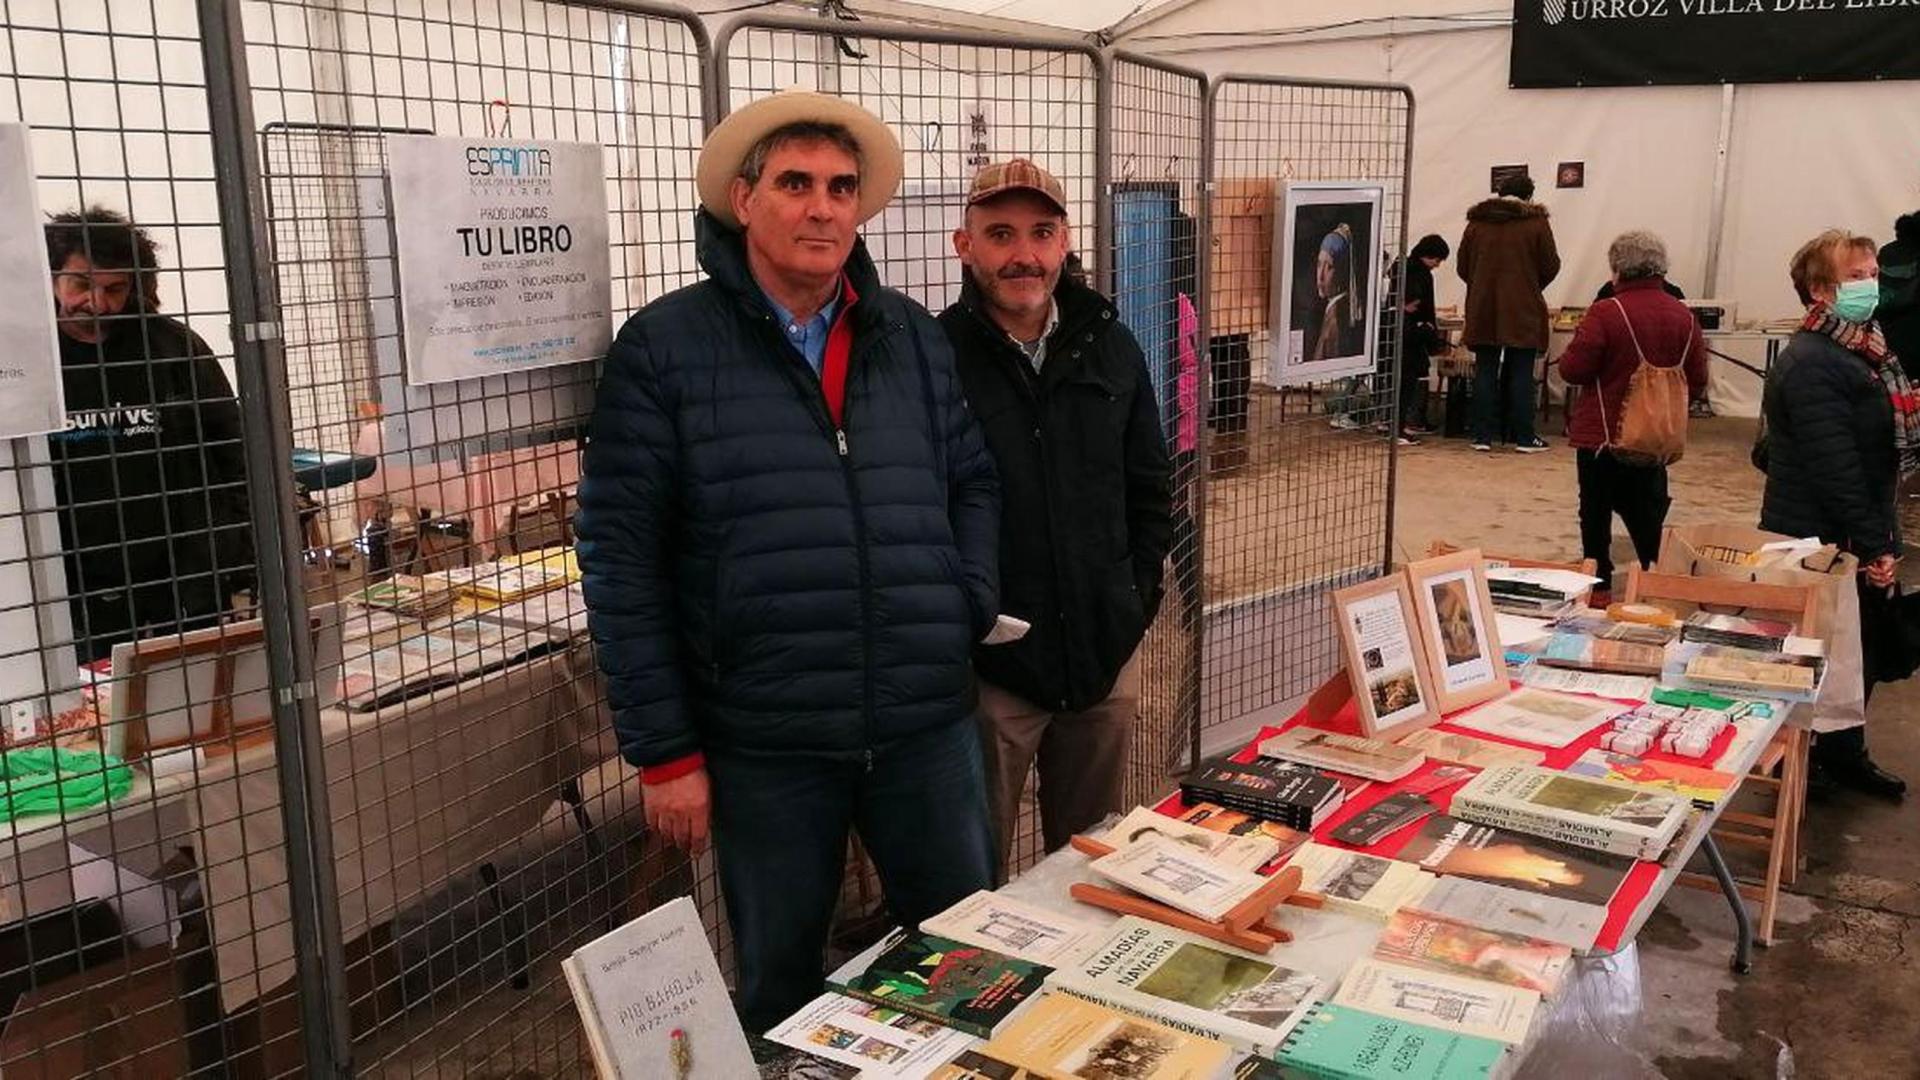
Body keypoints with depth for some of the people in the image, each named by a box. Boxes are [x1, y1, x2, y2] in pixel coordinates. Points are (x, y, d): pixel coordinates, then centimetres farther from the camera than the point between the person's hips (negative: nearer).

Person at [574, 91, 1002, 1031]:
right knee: (780, 989, 17)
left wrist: (970, 609, -3)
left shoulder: (914, 337, 7)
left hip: (929, 725, 3)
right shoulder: (662, 347, -6)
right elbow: (620, 558, -7)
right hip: (762, 744, -3)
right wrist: (663, 749, -9)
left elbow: (973, 484, 15)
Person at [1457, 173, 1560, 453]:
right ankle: (1523, 437, 5)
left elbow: (1462, 267, 8)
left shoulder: (1476, 223, 5)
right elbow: (1550, 267, 0)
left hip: (1483, 311, 3)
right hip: (1523, 311, -2)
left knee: (1485, 372, 6)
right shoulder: (1536, 223, -3)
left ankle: (1483, 435, 6)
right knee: (1521, 374, 3)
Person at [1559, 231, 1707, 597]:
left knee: (1596, 512, 9)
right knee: (1647, 512, 15)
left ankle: (1599, 585, 16)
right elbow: (1697, 379, 4)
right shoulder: (1683, 316, -1)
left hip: (1601, 435, -4)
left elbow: (1573, 370, -17)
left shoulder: (1605, 312, -17)